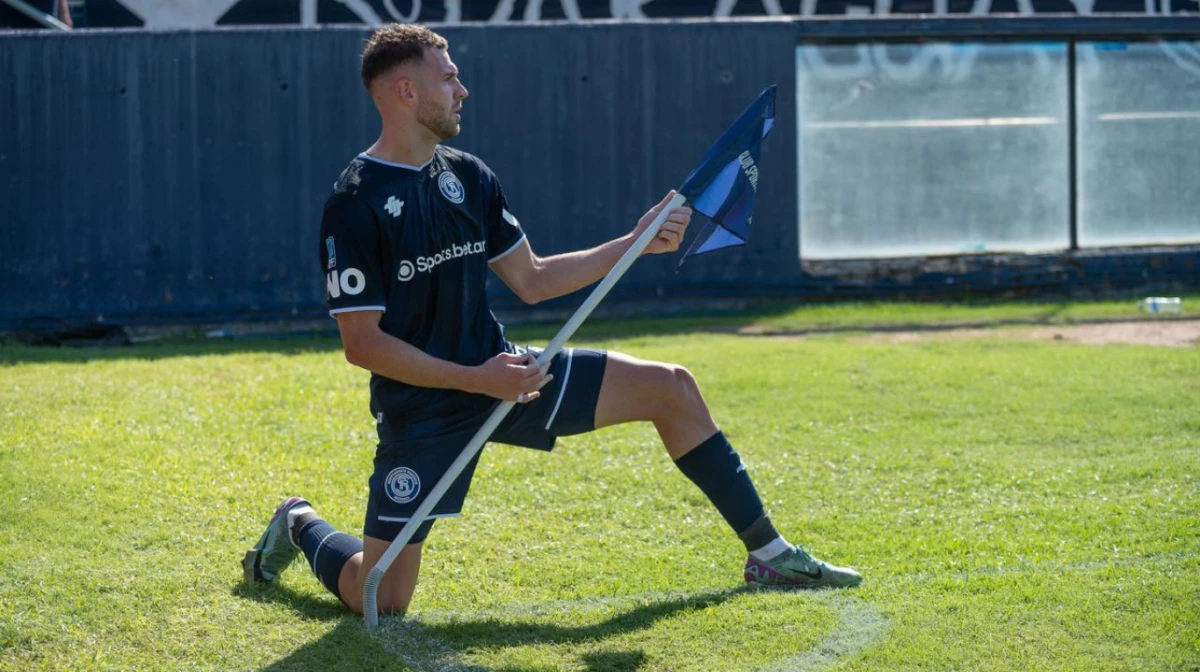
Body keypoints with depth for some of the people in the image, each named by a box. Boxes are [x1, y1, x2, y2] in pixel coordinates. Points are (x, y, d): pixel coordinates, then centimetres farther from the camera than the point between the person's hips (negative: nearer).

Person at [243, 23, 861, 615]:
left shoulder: (466, 176, 5)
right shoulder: (354, 207, -17)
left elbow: (531, 281, 14)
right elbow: (362, 344, -19)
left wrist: (634, 243, 7)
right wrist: (478, 379, -23)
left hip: (499, 375, 6)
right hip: (422, 410, -6)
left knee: (670, 389, -1)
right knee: (381, 599, -9)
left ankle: (769, 554, 9)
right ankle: (301, 528, 25)